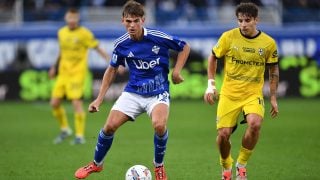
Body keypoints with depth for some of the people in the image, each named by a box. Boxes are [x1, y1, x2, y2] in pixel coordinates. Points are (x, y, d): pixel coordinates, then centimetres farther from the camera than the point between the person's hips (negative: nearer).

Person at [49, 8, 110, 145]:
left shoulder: (85, 34, -8)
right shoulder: (61, 32, 10)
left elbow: (98, 49, -8)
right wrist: (55, 67, 29)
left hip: (78, 73, -6)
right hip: (63, 72, 6)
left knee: (76, 103, -15)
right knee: (54, 103, 3)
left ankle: (80, 136, -8)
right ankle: (65, 129, 24)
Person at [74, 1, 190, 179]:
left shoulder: (158, 37, -15)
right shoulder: (121, 44, -5)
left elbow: (185, 47, 1)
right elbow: (112, 70, 10)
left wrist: (176, 71, -8)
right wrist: (99, 99, 7)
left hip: (158, 92, -3)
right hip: (133, 92, 3)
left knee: (159, 124, -31)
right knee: (110, 126, -10)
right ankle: (96, 164, 18)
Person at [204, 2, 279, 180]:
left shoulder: (268, 43, -4)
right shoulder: (228, 37, -7)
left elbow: (273, 69, 10)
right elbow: (213, 57, 8)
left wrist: (273, 98, 10)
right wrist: (211, 85, 2)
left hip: (253, 94, 0)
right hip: (229, 94, 1)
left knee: (255, 124, -28)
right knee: (223, 134, -7)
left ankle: (241, 165, -6)